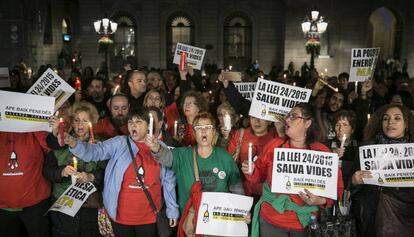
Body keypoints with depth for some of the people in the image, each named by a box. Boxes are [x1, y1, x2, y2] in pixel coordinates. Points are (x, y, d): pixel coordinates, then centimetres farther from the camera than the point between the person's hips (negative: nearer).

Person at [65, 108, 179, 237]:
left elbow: (168, 180, 6)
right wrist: (75, 144, -31)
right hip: (121, 216, -1)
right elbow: (95, 151, -11)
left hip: (149, 217, 1)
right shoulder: (118, 143, -2)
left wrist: (172, 209, 8)